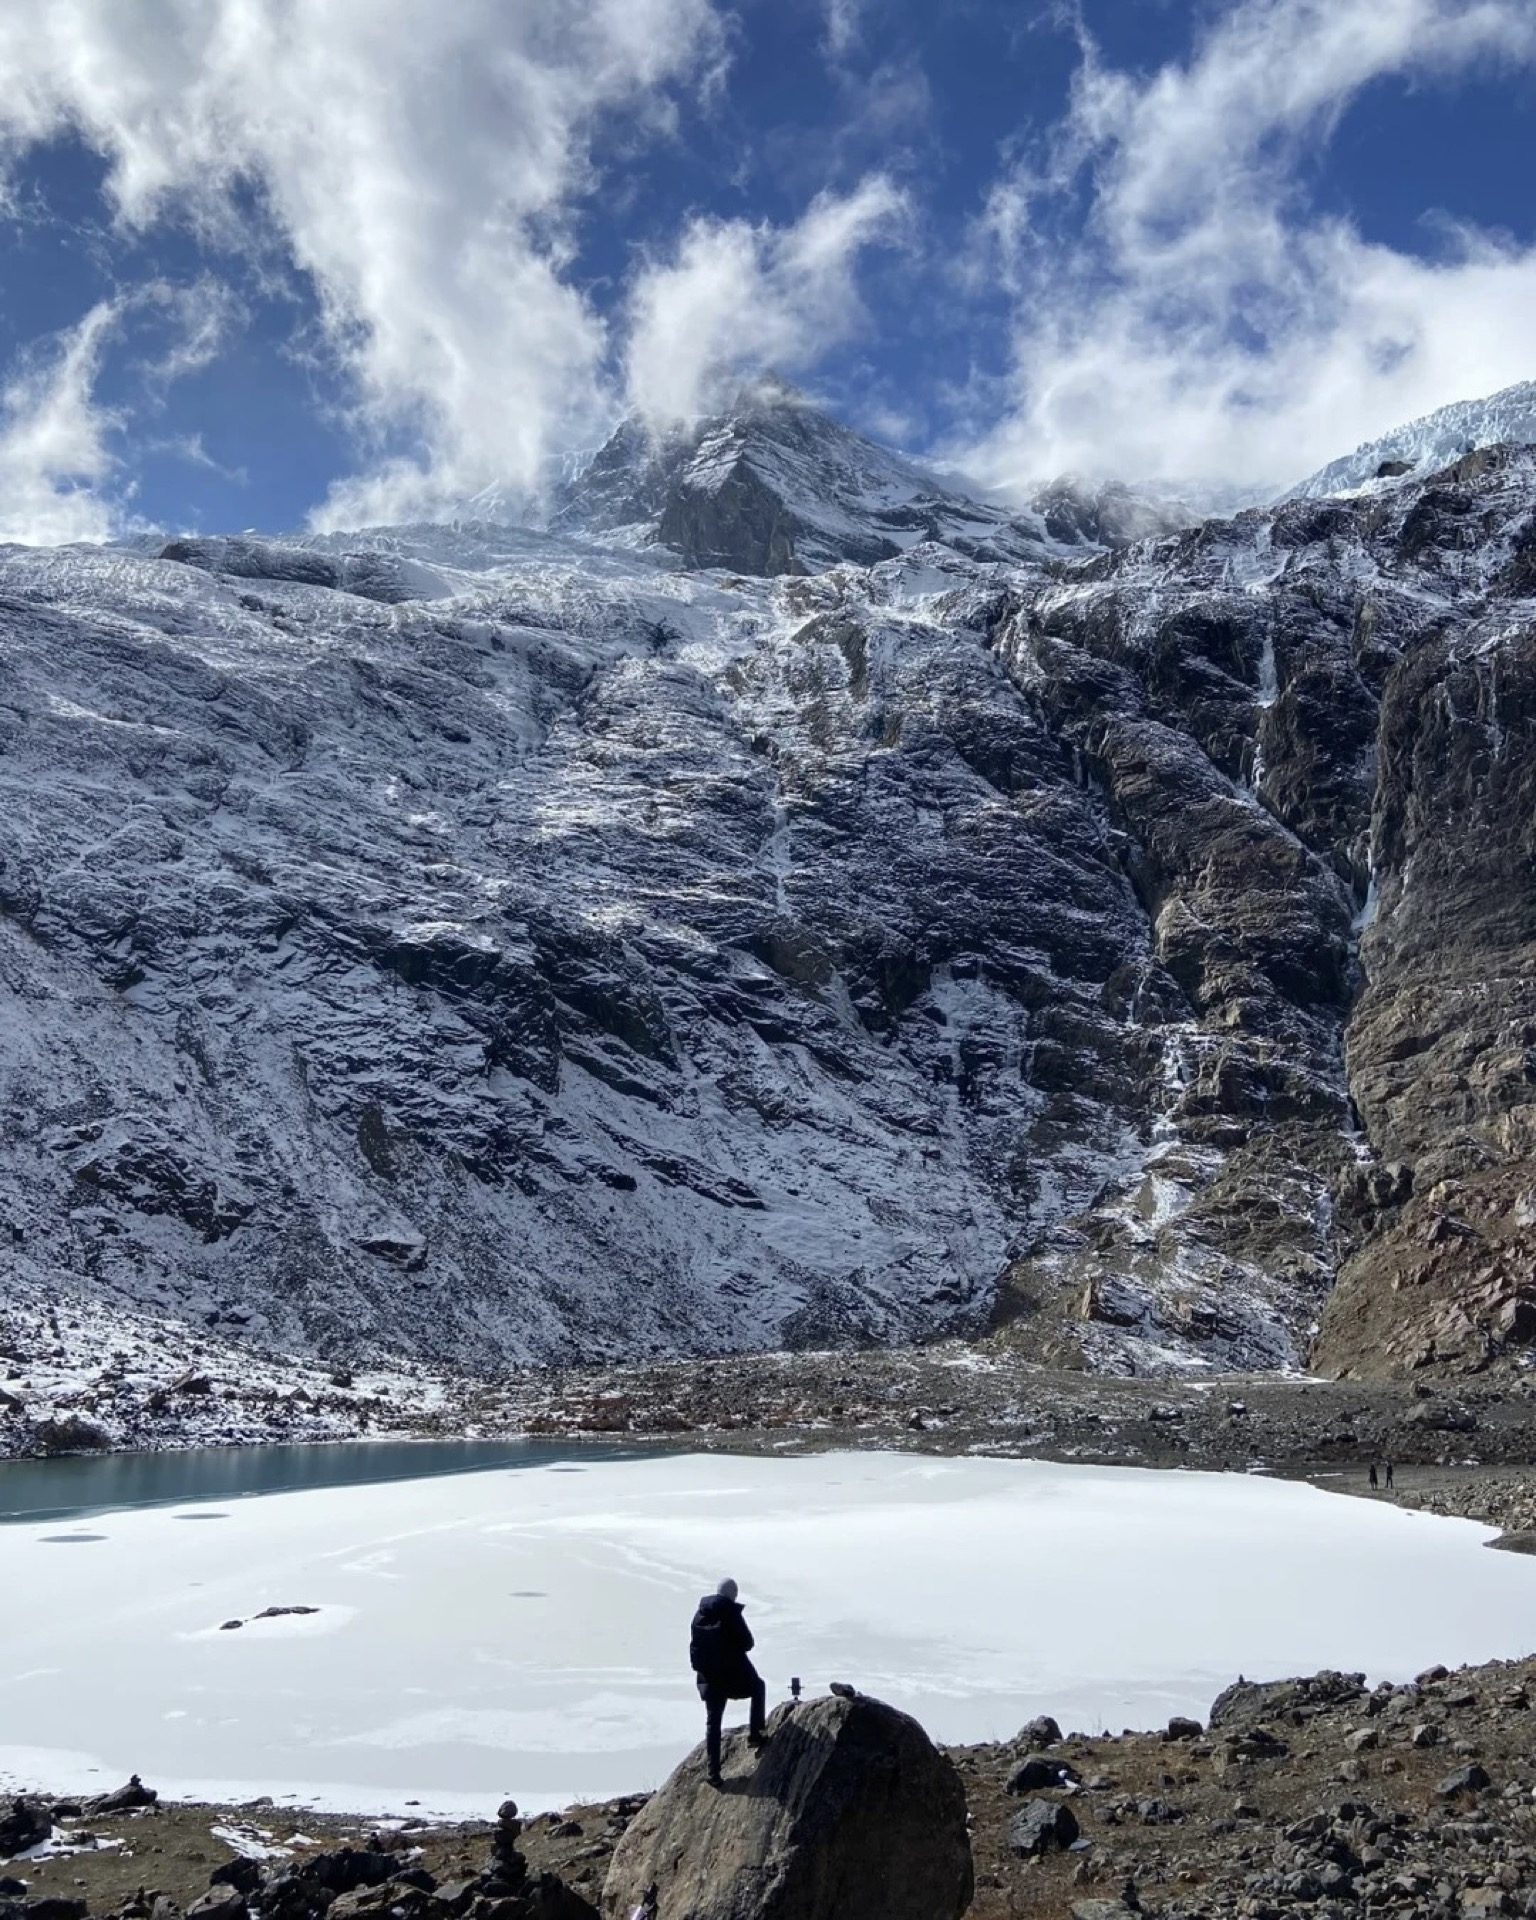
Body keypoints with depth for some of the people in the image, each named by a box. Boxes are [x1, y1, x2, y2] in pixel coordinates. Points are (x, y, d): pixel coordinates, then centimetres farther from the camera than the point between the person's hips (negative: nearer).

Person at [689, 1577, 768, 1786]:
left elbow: (694, 1646, 8)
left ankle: (713, 1772, 3)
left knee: (712, 1722, 8)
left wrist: (699, 1667, 15)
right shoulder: (732, 1613, -14)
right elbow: (747, 1642, -11)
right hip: (734, 1672, -4)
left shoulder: (700, 1615, 3)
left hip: (709, 1676, 4)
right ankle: (755, 1734, 18)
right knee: (758, 1688, 26)